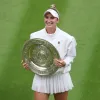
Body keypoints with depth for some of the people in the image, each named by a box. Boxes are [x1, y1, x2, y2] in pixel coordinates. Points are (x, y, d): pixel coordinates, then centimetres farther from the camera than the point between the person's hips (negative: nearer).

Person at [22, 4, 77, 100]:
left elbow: (70, 56, 0)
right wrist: (28, 63, -12)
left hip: (60, 77, 0)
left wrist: (64, 63, -21)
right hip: (41, 77, 0)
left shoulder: (66, 37, -9)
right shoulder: (35, 36, -4)